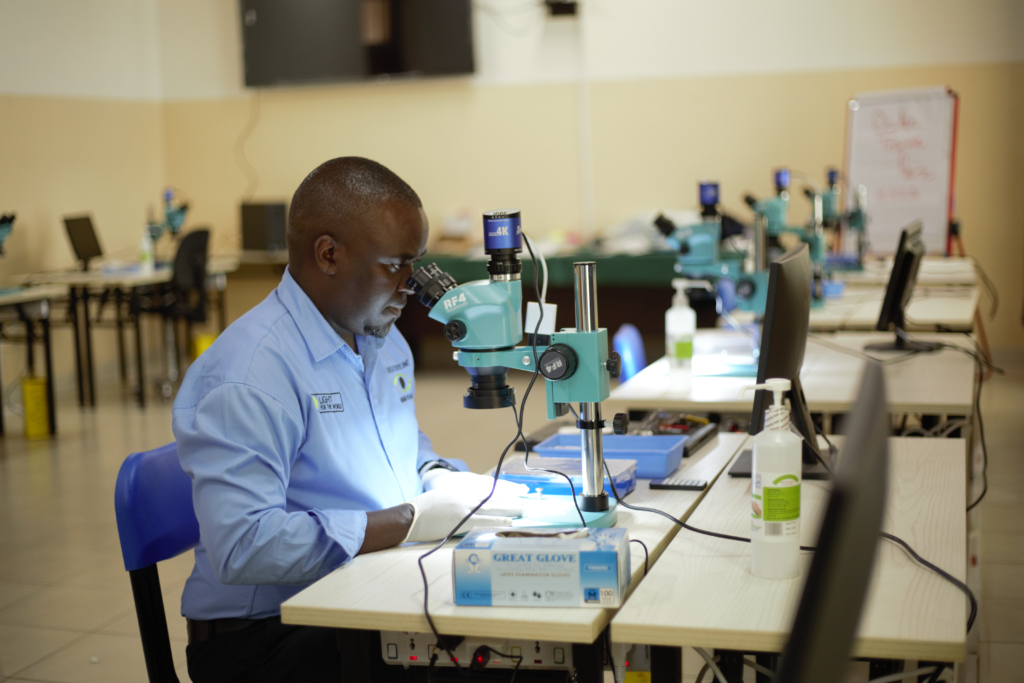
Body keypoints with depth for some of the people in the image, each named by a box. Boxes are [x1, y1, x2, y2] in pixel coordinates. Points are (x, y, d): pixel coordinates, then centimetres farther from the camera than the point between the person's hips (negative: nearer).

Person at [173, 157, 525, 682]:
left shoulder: (384, 338, 10)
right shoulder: (247, 376, -20)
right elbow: (242, 548, -28)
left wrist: (435, 476, 4)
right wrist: (412, 520, -24)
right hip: (271, 635, -8)